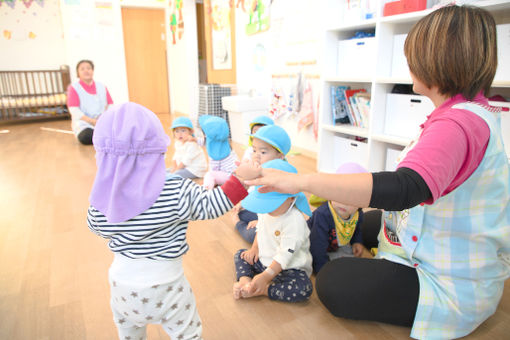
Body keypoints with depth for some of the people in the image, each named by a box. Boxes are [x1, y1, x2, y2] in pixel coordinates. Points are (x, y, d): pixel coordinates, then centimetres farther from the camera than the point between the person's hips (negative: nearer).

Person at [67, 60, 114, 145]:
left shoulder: (102, 87, 18)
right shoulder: (74, 88, 6)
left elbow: (110, 104, 13)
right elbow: (74, 110, -4)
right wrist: (92, 121, -18)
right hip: (84, 124, -2)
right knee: (86, 137, -37)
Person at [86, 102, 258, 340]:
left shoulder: (100, 201, -14)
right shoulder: (178, 193, -25)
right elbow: (209, 206, -15)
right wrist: (239, 179, -8)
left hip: (122, 285, 4)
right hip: (165, 286, -4)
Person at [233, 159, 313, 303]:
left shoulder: (295, 222, -27)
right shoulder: (266, 212, 0)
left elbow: (285, 255, -29)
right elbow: (260, 230, 18)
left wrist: (265, 277, -32)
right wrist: (255, 248, 2)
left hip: (290, 268, -7)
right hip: (264, 261, 8)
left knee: (304, 289, -32)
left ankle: (262, 290, -23)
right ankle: (245, 280, -17)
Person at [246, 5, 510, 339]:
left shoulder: (456, 124, -30)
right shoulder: (476, 112, 3)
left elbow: (405, 189, -46)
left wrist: (301, 181, -46)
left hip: (453, 286, -10)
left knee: (332, 283, -4)